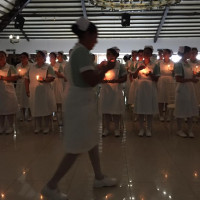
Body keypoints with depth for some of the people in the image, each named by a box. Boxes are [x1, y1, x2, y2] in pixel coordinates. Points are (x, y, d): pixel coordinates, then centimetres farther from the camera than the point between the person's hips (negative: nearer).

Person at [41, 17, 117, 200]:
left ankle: (99, 177, 33)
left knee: (92, 141, 18)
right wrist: (106, 69, -12)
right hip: (81, 103, -10)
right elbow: (91, 80, -27)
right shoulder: (82, 51, -19)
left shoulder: (78, 50, 12)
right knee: (77, 148, -2)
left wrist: (100, 69, 12)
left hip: (83, 102, 10)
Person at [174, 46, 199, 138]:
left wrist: (195, 77, -4)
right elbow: (178, 79, -18)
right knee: (181, 110, 3)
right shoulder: (178, 64, -12)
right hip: (182, 89, -7)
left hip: (190, 89, 7)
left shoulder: (188, 64, 10)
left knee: (191, 110, 10)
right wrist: (191, 79, -21)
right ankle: (179, 130, 16)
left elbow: (190, 76, 15)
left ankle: (189, 129, 20)